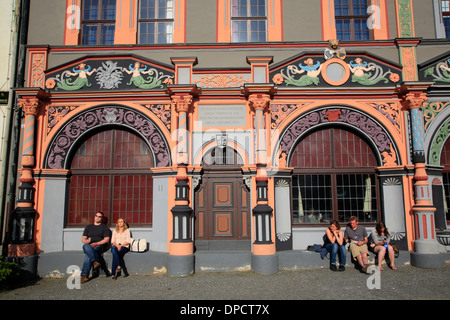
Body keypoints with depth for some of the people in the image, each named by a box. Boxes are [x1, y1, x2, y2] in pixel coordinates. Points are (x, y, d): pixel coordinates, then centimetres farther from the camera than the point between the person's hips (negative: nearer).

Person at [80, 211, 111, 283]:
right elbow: (83, 238, 19)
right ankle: (95, 261, -50)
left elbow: (106, 239, 2)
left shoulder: (104, 227, 14)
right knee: (86, 246, -36)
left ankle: (84, 275, -35)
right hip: (88, 245, 3)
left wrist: (96, 243, -13)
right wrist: (85, 241, -7)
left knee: (87, 255, -34)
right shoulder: (88, 227, 26)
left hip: (99, 246, -3)